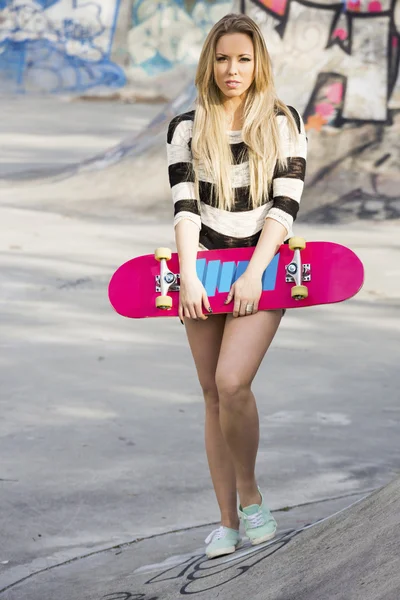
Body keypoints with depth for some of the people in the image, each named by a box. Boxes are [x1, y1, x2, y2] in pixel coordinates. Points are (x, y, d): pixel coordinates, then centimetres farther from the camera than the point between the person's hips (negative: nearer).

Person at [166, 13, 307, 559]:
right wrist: (189, 277, -14)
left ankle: (250, 493, 1)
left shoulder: (284, 124, 3)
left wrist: (254, 273, -15)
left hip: (262, 268, -2)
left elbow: (285, 204, -4)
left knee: (232, 382, -20)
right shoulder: (187, 129, 7)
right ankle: (228, 520, 11)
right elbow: (184, 206, -1)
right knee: (213, 395, 4)